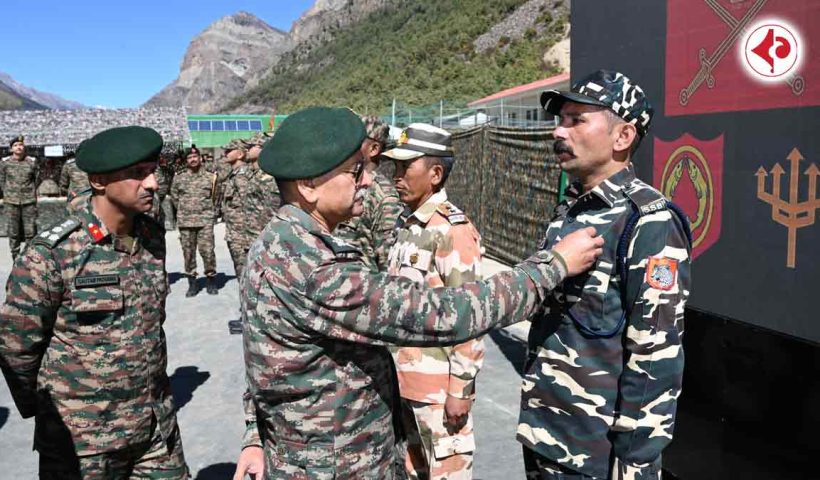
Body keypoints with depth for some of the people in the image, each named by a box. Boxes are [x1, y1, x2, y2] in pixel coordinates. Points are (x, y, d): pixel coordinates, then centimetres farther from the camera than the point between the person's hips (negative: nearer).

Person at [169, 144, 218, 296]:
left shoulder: (210, 177, 4)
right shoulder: (179, 178, 8)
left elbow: (216, 197, 10)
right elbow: (174, 197, 16)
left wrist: (208, 210, 7)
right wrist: (184, 211, 13)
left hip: (205, 221, -2)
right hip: (185, 221, 2)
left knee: (207, 251, -8)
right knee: (188, 252, 5)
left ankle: (211, 279, 9)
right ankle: (192, 283, 14)